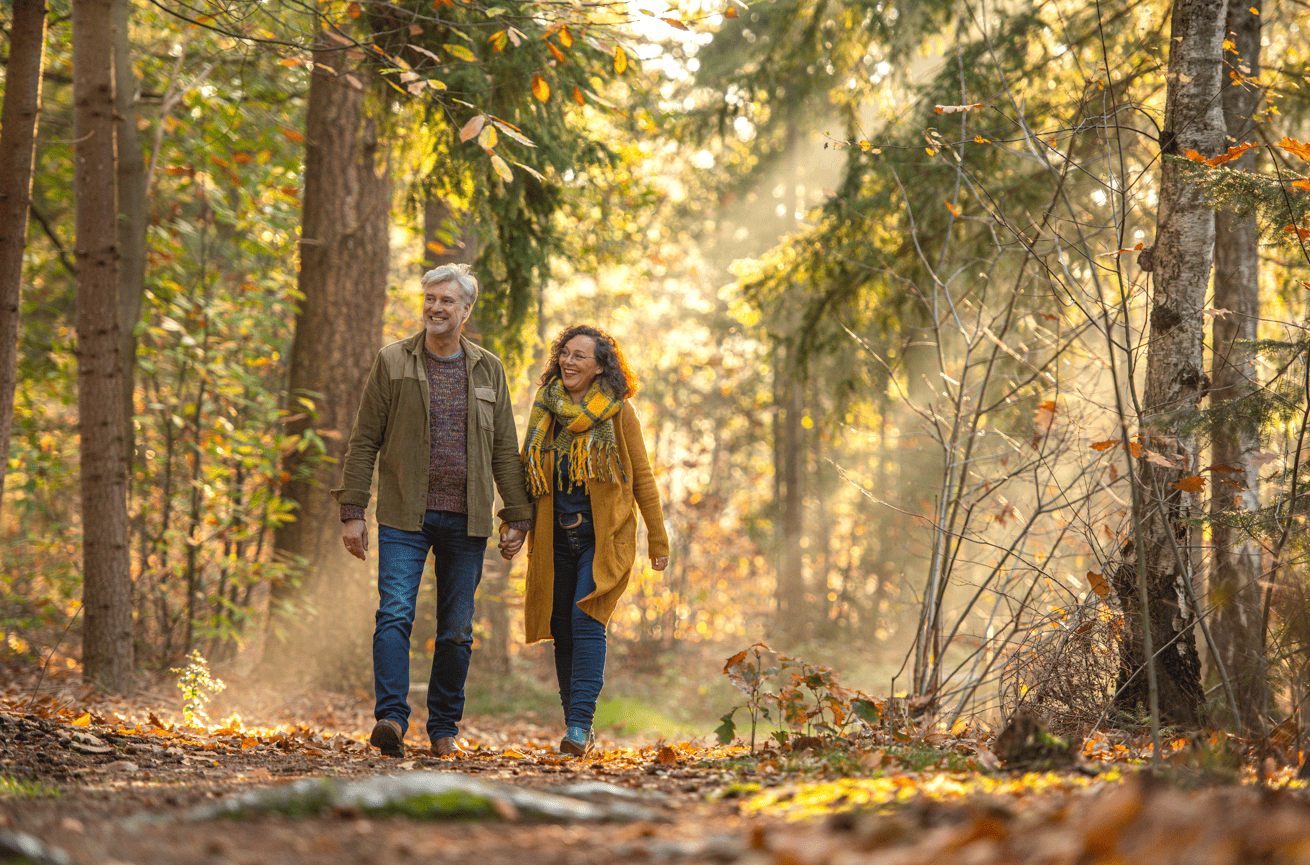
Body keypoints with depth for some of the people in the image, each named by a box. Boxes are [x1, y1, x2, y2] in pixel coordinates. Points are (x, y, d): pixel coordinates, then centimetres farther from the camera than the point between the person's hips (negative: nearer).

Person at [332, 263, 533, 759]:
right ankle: (391, 720, -22)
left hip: (466, 521, 2)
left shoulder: (487, 370, 11)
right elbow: (364, 441, 3)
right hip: (404, 516, -2)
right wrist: (352, 512, -3)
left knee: (457, 630, 5)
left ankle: (444, 728, 15)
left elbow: (505, 451, 12)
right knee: (394, 614, -16)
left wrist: (518, 517, 6)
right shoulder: (393, 362, 4)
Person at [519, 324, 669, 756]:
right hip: (556, 537, 4)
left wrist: (658, 540, 2)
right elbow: (528, 474, 18)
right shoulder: (546, 407, 9)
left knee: (586, 618, -18)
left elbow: (642, 477, 2)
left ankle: (580, 723, -21)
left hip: (603, 536, -4)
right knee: (562, 628, 4)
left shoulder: (617, 411, -2)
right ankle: (576, 726, 14)